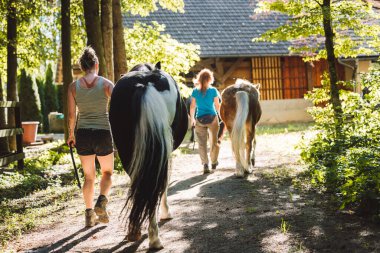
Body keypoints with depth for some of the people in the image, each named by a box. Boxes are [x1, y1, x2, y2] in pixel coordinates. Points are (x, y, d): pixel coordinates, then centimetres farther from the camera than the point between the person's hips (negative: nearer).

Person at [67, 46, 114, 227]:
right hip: (103, 133, -2)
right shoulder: (106, 84, -5)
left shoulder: (74, 86, 0)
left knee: (89, 176, 15)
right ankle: (102, 200, -8)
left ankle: (90, 214, 14)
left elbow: (71, 115, 0)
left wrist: (71, 134, 11)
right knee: (107, 172, 17)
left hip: (83, 133, 2)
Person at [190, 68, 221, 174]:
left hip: (200, 119, 1)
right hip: (212, 118, -1)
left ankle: (205, 165, -3)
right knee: (214, 142, 15)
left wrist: (192, 118, 13)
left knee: (202, 143, 6)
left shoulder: (195, 91, -1)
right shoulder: (213, 90, -5)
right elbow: (217, 106, -1)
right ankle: (214, 163, 25)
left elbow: (192, 106, 2)